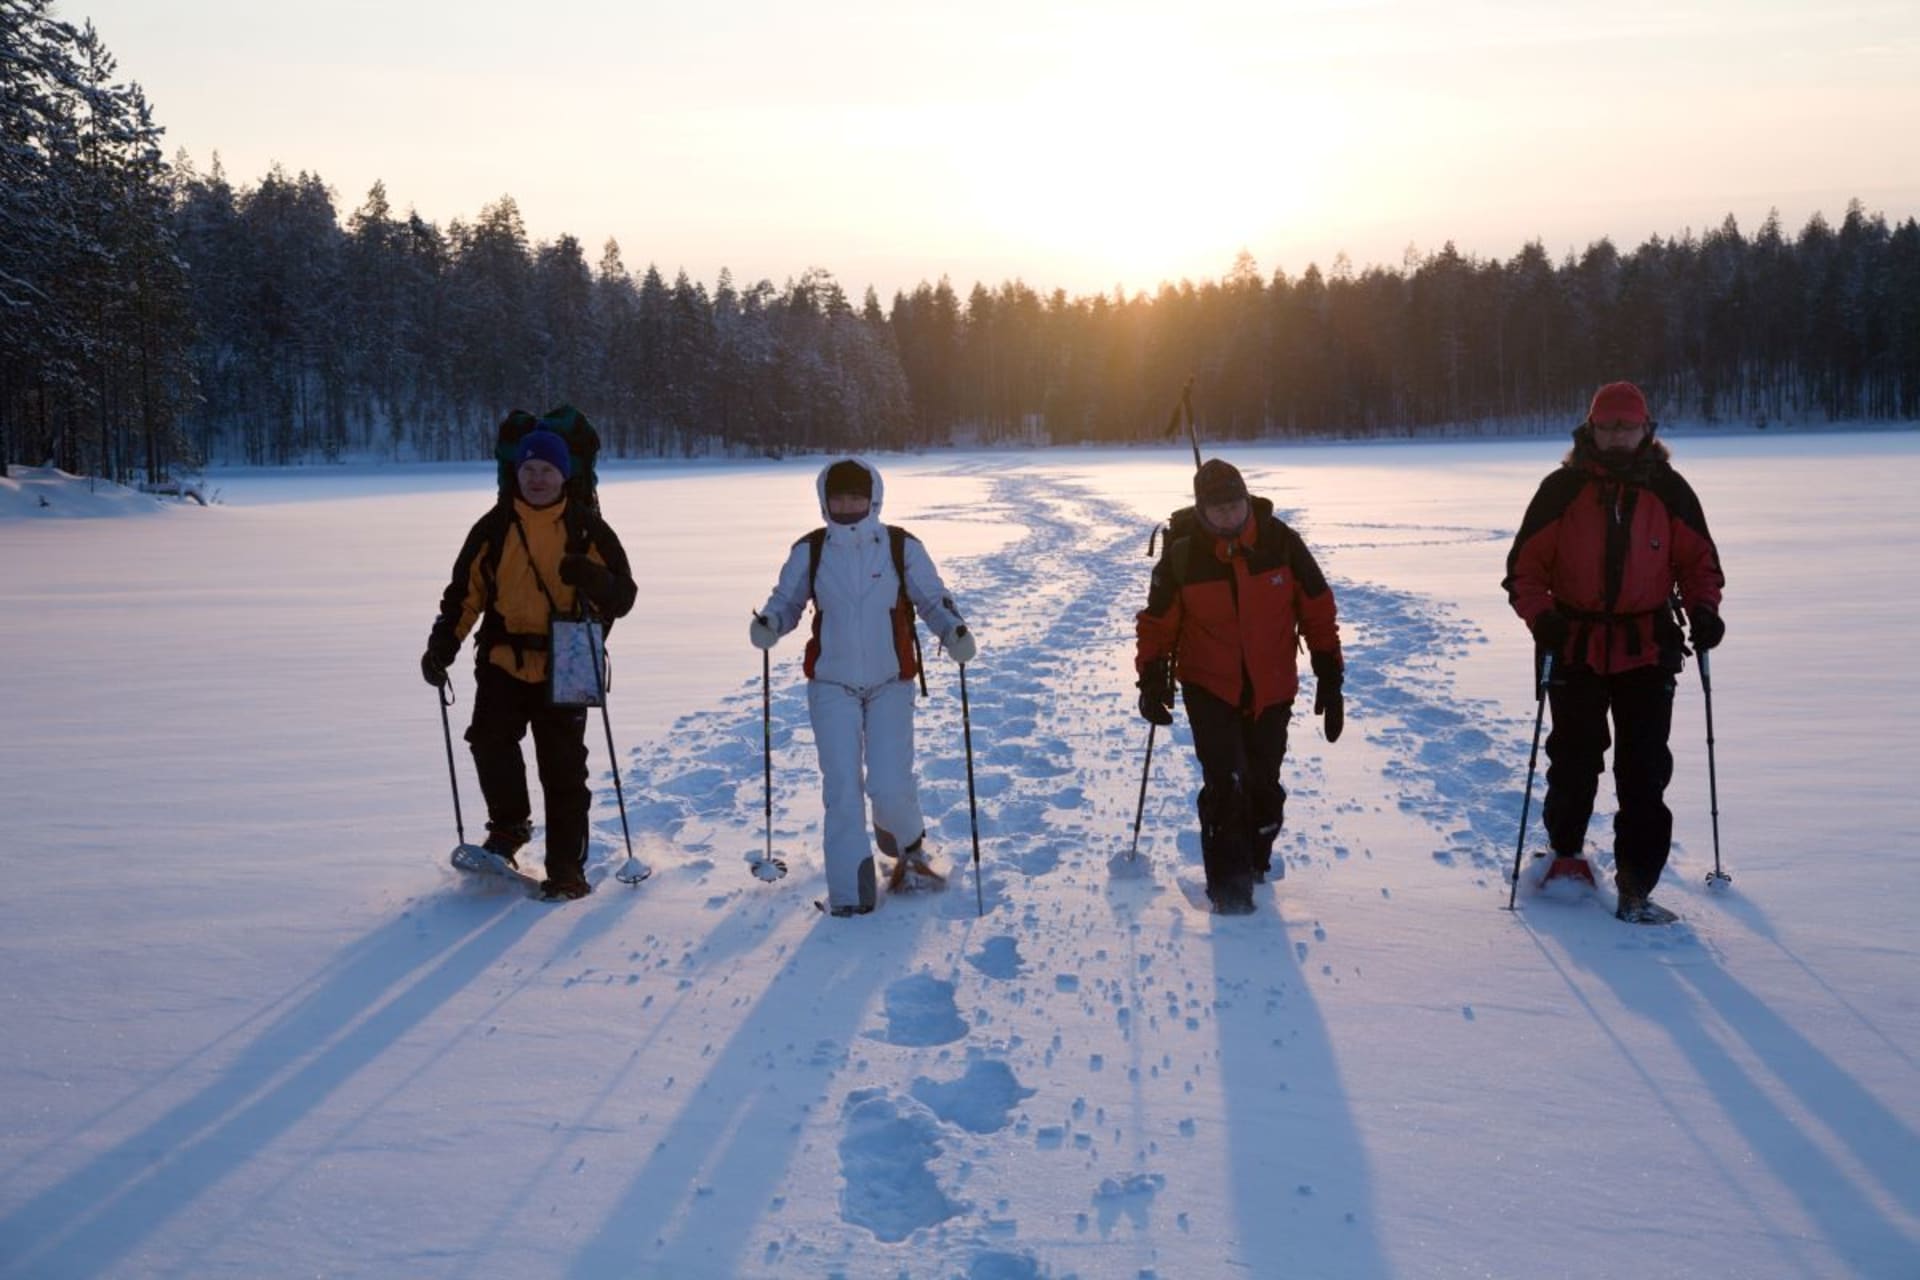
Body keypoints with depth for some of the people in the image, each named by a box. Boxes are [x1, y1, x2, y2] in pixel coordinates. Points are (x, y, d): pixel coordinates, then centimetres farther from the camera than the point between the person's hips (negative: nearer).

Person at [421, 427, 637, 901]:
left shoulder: (586, 528, 3)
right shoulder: (495, 527, 8)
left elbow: (623, 596, 1)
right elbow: (465, 592, 12)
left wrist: (594, 581, -22)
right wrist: (442, 644, -1)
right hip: (503, 662, 2)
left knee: (563, 771, 1)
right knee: (490, 739, -17)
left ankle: (567, 870, 11)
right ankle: (509, 827, 10)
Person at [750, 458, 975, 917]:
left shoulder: (902, 547, -3)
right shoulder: (809, 551, 0)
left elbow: (933, 599, 3)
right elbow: (787, 600, 7)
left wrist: (954, 631, -16)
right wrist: (768, 624, -14)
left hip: (890, 684, -1)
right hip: (832, 685, 1)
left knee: (889, 787, -9)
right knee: (842, 788, -6)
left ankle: (907, 846, 26)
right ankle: (850, 895, 3)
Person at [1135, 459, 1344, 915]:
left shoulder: (1280, 542, -9)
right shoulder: (1182, 554, -11)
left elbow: (1318, 610, 0)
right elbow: (1157, 621, 1)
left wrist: (1330, 678, -1)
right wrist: (1152, 677, -10)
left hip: (1271, 691, 2)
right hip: (1210, 689, -2)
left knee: (1264, 787, 9)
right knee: (1226, 784, -13)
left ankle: (1254, 862, 34)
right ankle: (1229, 887, -2)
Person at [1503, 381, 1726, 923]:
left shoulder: (1668, 490, 3)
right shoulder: (1563, 489, -1)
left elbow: (1699, 559, 11)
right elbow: (1525, 564, 1)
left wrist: (1702, 609, -6)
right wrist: (1540, 615, -15)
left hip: (1648, 649, 1)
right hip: (1576, 648, 0)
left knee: (1644, 772, -3)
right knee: (1574, 763, 8)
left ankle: (1636, 885, 4)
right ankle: (1566, 854, 31)